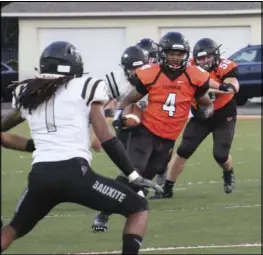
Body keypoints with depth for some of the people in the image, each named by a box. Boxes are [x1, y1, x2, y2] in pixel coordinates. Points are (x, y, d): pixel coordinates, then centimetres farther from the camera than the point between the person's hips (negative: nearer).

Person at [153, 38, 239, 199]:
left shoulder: (225, 67, -22)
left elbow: (234, 87, -39)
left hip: (224, 118, -2)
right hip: (201, 117, 2)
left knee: (220, 155, -6)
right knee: (183, 151, -6)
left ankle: (229, 174, 31)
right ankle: (168, 188, 2)